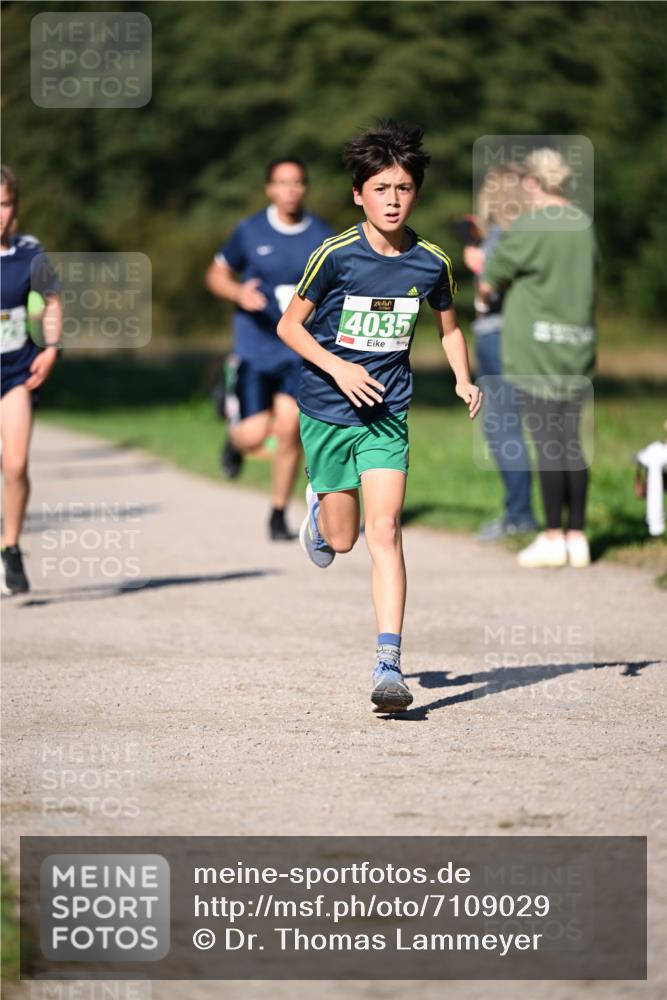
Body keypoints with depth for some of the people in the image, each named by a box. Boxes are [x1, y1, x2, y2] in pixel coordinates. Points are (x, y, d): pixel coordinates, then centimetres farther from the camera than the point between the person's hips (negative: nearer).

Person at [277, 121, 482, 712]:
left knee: (384, 530, -13)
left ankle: (389, 663, -16)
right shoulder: (336, 256, -12)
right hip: (327, 411, -1)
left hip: (387, 416, 1)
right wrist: (337, 367, -18)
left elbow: (449, 327, 15)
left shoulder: (431, 262, -3)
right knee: (341, 540, 8)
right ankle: (320, 506, 46)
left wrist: (464, 380, -3)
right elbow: (289, 325, -3)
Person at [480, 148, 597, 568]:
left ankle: (553, 537, -2)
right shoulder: (584, 225, 6)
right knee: (572, 443, 8)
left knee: (547, 442, -4)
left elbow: (489, 282, -4)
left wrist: (485, 292, 20)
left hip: (536, 342, -6)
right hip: (577, 343, 6)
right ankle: (577, 536, 9)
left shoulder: (528, 228, -12)